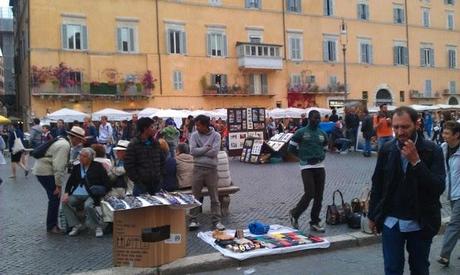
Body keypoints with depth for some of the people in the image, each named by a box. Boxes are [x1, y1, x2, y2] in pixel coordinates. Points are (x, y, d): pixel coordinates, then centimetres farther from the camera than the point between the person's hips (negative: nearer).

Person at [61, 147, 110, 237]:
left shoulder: (98, 167, 3)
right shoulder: (76, 167, 17)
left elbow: (107, 183, 1)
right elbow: (70, 182, 13)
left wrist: (101, 191, -14)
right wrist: (66, 193, -4)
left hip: (91, 195, -5)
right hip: (76, 195, 5)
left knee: (88, 205, -33)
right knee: (65, 202, -20)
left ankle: (97, 227, -11)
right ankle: (76, 225, -6)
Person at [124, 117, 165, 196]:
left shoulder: (156, 144, 10)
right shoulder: (133, 145, -7)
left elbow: (162, 161, 18)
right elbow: (128, 166, -10)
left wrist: (160, 176, 8)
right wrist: (138, 181, -12)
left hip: (156, 184, 5)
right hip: (141, 185, -5)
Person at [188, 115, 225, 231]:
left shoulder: (216, 135, -3)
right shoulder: (194, 135, 2)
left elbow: (214, 152, -15)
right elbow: (192, 151, -11)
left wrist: (199, 151, -9)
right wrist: (206, 148, -10)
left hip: (211, 168, -1)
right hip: (198, 168, 1)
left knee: (214, 196, 6)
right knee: (195, 195, 6)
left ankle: (216, 220, 14)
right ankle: (193, 219, 15)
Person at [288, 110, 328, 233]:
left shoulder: (322, 134, 11)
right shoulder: (301, 132, -3)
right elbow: (292, 147, 3)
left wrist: (320, 155, 6)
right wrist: (303, 156, 2)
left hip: (320, 166, 5)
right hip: (307, 167, -5)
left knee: (319, 196, 5)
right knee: (309, 193, -13)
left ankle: (315, 222, 17)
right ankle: (294, 214, 11)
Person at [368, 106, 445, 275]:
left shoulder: (432, 150, -10)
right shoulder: (386, 149, -3)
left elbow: (439, 187, -18)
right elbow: (377, 185, 5)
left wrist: (416, 161, -26)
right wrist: (372, 216, 9)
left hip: (420, 223, -1)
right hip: (391, 222, 1)